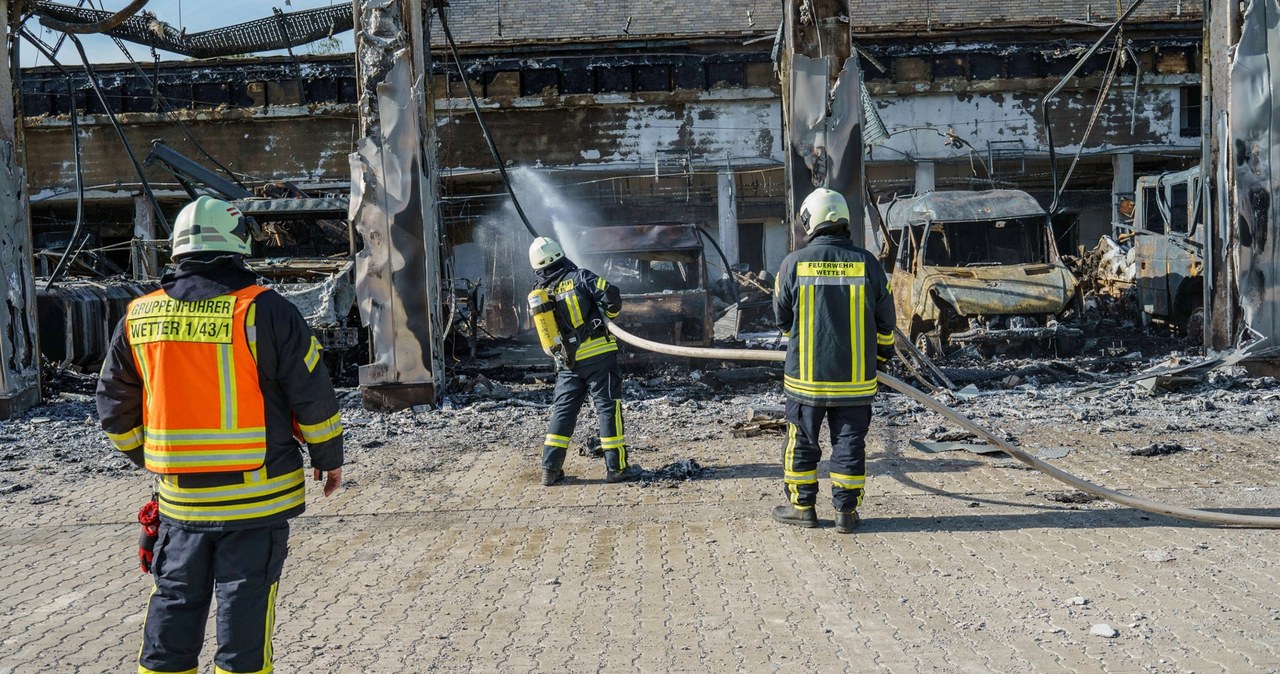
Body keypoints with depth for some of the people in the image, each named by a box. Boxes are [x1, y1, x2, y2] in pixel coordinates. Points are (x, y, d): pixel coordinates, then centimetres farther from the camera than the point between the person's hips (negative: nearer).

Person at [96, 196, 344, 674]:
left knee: (173, 606, 17)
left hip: (179, 495, 4)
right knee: (245, 607, 6)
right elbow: (313, 396, -9)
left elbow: (115, 407, 13)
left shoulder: (137, 318, 3)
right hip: (257, 496, -4)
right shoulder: (265, 311, -11)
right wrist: (329, 458, 5)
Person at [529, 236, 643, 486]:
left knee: (562, 411, 12)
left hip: (569, 362, 4)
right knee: (608, 408, 2)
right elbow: (611, 294, -15)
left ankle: (550, 469, 12)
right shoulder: (580, 277, -7)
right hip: (599, 355, -4)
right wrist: (611, 311, 5)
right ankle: (616, 467, 4)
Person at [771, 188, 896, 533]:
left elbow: (782, 318, 4)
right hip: (855, 376, 1)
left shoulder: (794, 263, -8)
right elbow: (884, 320, 5)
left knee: (802, 441, 12)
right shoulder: (867, 262, -4)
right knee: (849, 442, 10)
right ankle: (846, 511, 15)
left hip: (806, 373, -1)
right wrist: (883, 353, 23)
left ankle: (802, 506, 21)